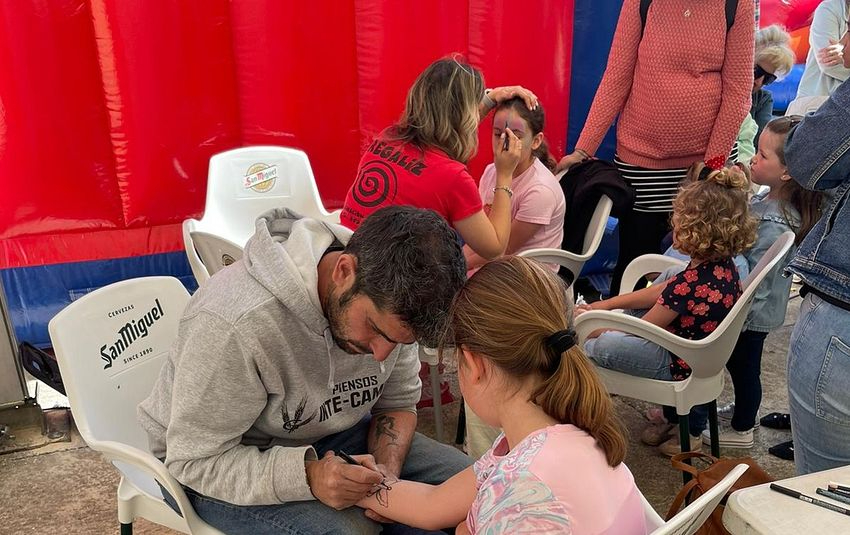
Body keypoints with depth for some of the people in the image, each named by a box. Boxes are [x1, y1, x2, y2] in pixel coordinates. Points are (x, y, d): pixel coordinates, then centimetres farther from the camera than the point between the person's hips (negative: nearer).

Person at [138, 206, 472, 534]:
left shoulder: (386, 299, -16)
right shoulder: (234, 324, -35)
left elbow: (398, 403, -1)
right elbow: (195, 461, -26)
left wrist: (387, 470, -20)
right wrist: (306, 477, -39)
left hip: (328, 433, 6)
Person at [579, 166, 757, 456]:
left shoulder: (687, 284, -32)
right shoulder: (722, 264, -4)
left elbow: (639, 330, -19)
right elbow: (661, 292, 6)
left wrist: (593, 328, -3)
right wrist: (606, 304, 7)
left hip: (680, 365, -10)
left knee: (598, 344, -26)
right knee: (668, 273, 18)